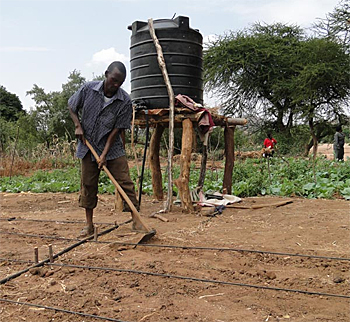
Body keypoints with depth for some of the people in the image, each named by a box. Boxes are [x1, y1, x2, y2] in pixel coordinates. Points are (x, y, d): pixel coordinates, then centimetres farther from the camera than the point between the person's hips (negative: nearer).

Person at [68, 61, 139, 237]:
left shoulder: (125, 101, -13)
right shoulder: (88, 89, -9)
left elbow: (117, 129, -13)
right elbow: (71, 105, 8)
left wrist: (105, 154, -16)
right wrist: (78, 126, -7)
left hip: (112, 147, -1)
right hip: (88, 145, 1)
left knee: (125, 182, -6)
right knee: (88, 184, 6)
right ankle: (89, 225, 17)